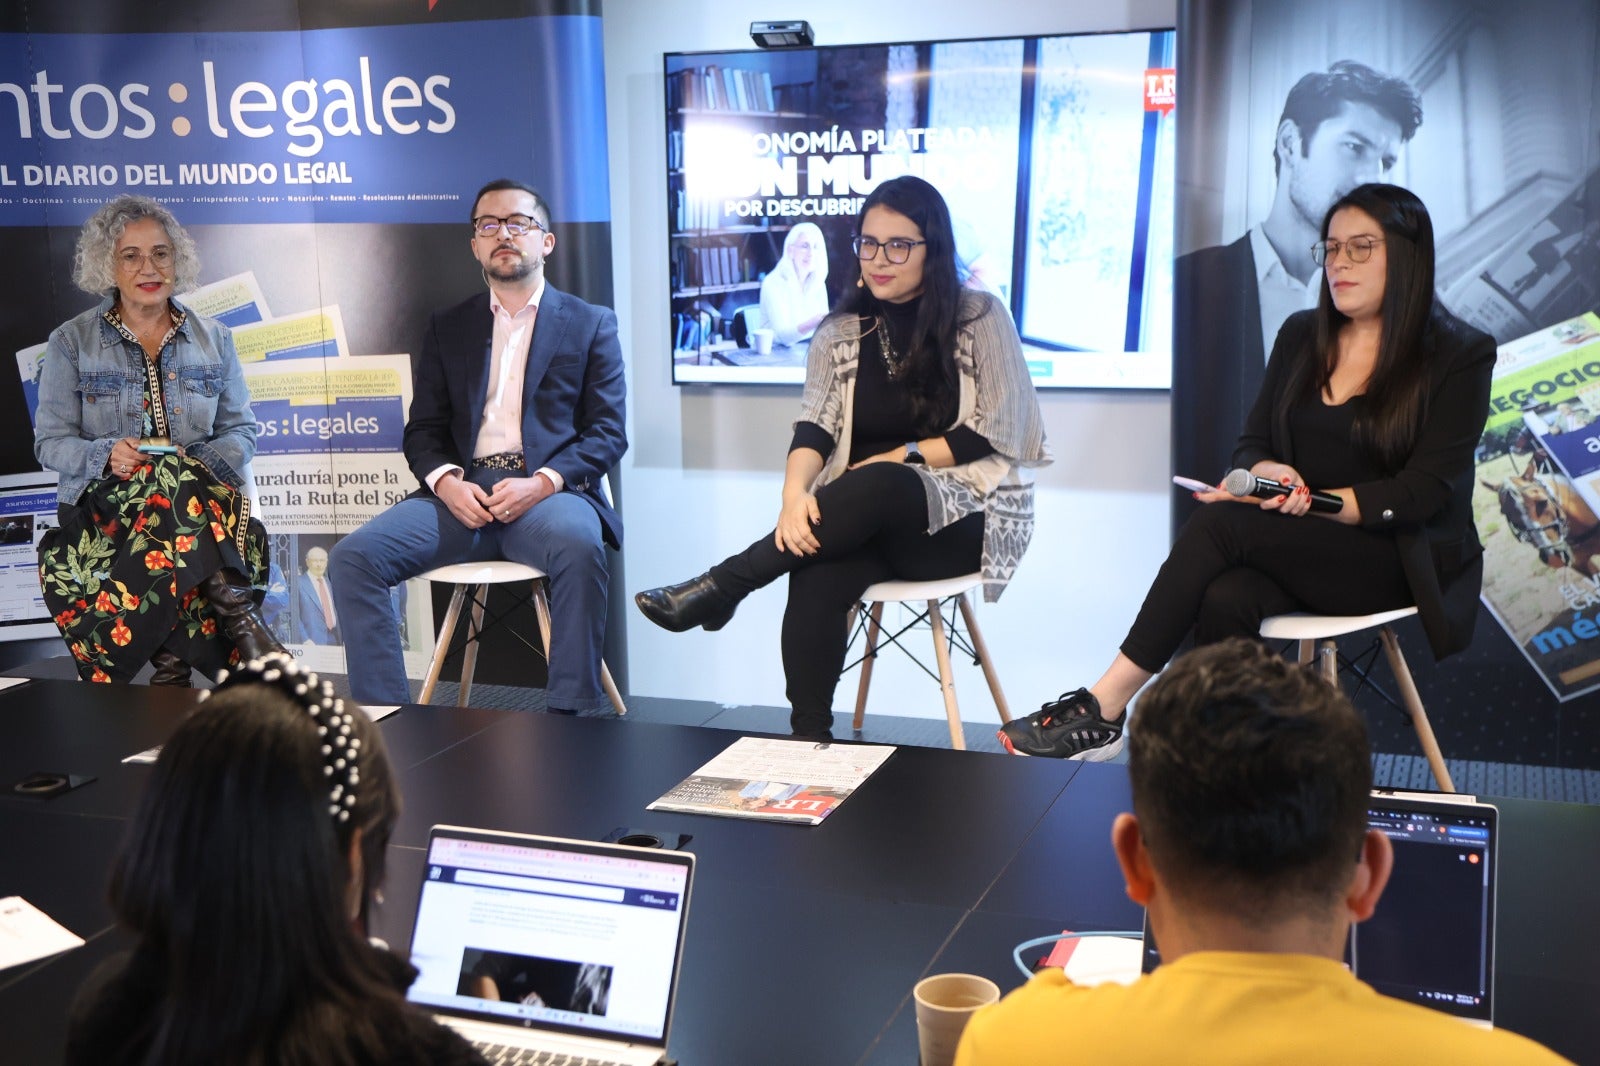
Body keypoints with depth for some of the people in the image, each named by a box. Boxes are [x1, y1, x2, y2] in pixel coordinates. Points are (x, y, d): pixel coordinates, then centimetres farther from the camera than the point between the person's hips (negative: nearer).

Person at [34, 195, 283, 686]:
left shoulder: (214, 339, 13)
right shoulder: (71, 342, 7)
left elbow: (241, 431, 10)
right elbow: (50, 442, 4)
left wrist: (199, 464, -13)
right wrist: (108, 456, -18)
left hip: (199, 493, 2)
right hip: (104, 500, -2)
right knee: (168, 479, -37)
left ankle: (172, 660, -30)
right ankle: (238, 612, -39)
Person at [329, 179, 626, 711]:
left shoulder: (591, 324, 13)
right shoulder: (447, 328, 22)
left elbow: (608, 432, 5)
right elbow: (423, 430, 16)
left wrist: (543, 482, -14)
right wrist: (445, 481, -8)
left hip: (548, 491, -3)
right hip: (462, 493, 3)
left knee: (579, 547, -38)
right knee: (352, 557, -21)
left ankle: (569, 720, -31)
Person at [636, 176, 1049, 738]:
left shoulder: (981, 317, 2)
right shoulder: (840, 333, 11)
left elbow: (994, 434, -3)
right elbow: (814, 429, -2)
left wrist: (900, 458, -9)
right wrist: (795, 493, -24)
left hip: (962, 516, -2)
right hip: (869, 519, 3)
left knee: (876, 487, -37)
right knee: (816, 578, -33)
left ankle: (720, 587, -27)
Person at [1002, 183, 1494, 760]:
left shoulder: (1460, 355, -2)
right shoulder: (1300, 335, 14)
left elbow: (1424, 491, -11)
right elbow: (1251, 445, 12)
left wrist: (1311, 502, -20)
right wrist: (1272, 474, -14)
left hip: (1399, 559, -5)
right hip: (1299, 548, 5)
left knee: (1221, 523, -29)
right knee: (1224, 599, -32)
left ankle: (1106, 706, -27)